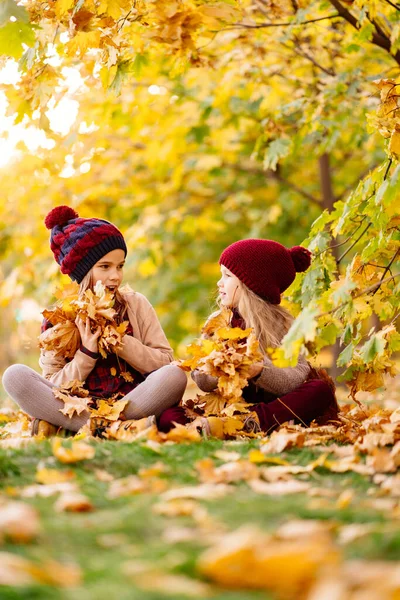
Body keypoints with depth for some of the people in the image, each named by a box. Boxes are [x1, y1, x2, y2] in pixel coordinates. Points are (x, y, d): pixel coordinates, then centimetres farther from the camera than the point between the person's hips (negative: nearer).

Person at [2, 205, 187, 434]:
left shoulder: (136, 304, 7)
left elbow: (166, 363, 1)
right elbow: (52, 389, 1)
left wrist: (120, 341, -10)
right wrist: (86, 354, -13)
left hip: (135, 403, 0)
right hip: (79, 409, 0)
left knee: (175, 375, -28)